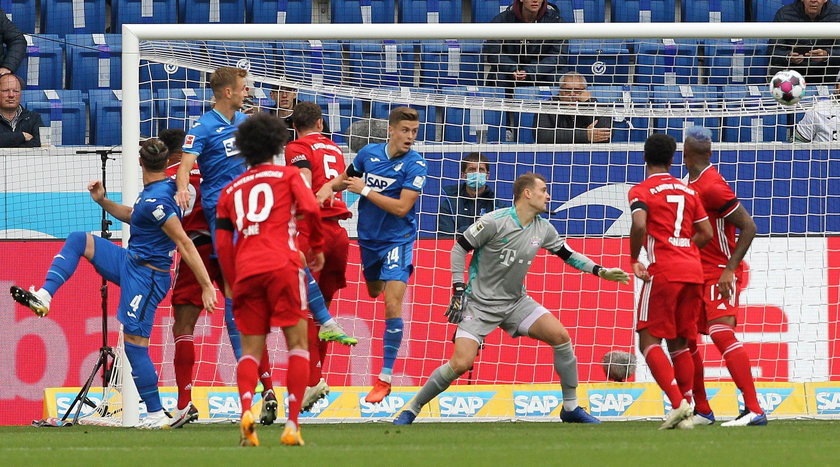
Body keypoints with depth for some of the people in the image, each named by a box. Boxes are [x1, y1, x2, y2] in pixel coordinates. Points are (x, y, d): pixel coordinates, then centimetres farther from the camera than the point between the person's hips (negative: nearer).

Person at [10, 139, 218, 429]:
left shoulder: (156, 201, -24)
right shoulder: (164, 188, 7)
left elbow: (185, 244, -26)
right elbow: (132, 216, 27)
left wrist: (207, 286, -27)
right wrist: (102, 201, 14)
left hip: (145, 277, -10)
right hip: (130, 262, 10)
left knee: (135, 345, -8)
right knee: (78, 240, 12)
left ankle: (156, 415, -2)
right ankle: (43, 298, 3)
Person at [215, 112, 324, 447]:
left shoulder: (230, 191, 21)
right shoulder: (287, 175, 12)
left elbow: (223, 243, 15)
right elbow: (309, 208, -4)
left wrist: (234, 285, 20)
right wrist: (315, 246, 11)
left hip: (245, 271, 3)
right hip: (282, 265, -3)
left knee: (251, 349, 7)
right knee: (297, 343, 2)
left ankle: (246, 408, -20)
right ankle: (292, 424, -9)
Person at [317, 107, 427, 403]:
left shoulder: (415, 165, -14)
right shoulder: (368, 154, 0)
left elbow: (402, 207, -21)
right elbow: (346, 178, 20)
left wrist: (365, 190, -17)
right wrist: (329, 187, -3)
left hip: (397, 240, -5)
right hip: (368, 238, 5)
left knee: (392, 303, -14)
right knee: (373, 296, 18)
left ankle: (385, 377, -12)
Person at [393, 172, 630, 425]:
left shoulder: (543, 229, 2)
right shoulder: (495, 222, -16)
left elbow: (567, 254, 17)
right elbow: (460, 248, -8)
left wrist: (600, 271, 6)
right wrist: (458, 291, -11)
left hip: (516, 302, 6)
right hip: (479, 304, -6)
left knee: (561, 336, -11)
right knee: (461, 363, -20)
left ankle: (570, 407, 3)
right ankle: (412, 409, -1)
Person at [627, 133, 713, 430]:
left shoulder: (641, 191, -1)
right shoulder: (688, 191, 16)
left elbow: (639, 225, -19)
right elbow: (706, 233, 13)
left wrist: (634, 260, -6)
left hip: (663, 272, -6)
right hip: (693, 270, 6)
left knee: (649, 341, -2)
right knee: (679, 343, 13)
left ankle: (677, 403, -19)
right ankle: (686, 412, 7)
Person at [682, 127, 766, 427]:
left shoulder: (712, 186, -16)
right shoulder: (692, 184, 12)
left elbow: (748, 226, -18)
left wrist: (730, 269, -23)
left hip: (720, 274, -10)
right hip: (698, 275, 10)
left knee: (721, 332, -23)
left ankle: (754, 410, -27)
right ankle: (702, 411, 20)